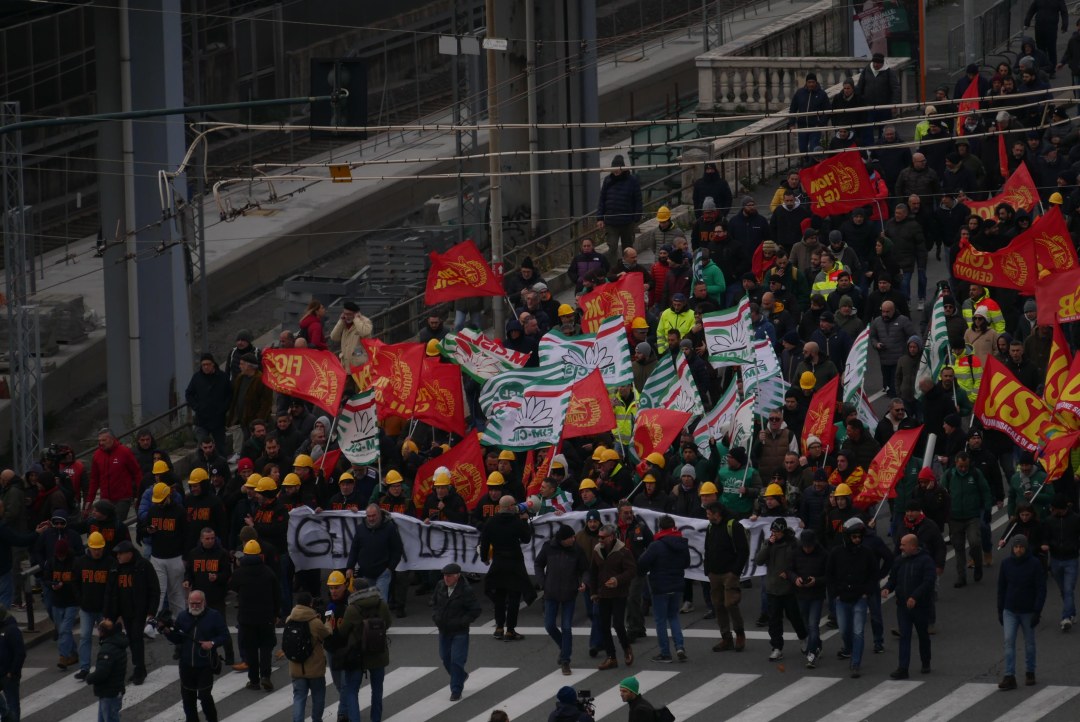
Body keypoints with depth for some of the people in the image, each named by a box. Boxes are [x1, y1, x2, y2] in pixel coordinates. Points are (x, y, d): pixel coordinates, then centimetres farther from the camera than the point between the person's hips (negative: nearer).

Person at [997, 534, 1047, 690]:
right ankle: (1009, 677, -12)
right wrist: (1000, 611, 7)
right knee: (1009, 641, -9)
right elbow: (1001, 588, 8)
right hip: (1010, 611, 2)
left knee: (1029, 643, 10)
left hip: (1028, 611, -2)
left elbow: (1041, 589, -8)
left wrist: (1037, 612, -14)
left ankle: (1030, 673, 26)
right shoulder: (1006, 564, 0)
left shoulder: (1035, 565, -8)